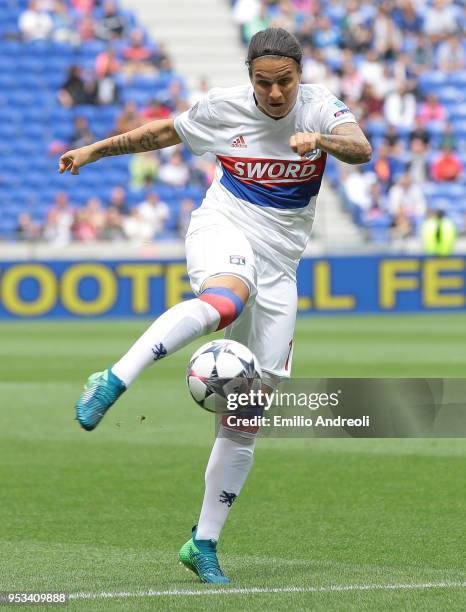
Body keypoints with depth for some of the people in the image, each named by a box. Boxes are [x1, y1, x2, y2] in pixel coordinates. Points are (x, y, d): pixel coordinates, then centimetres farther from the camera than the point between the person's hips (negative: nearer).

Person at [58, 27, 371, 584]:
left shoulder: (319, 106, -1)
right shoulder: (223, 107, -1)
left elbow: (361, 149, -19)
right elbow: (166, 132, 16)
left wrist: (322, 140, -40)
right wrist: (96, 150, 21)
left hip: (278, 263, 2)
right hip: (223, 230, -2)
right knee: (227, 299, -43)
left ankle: (203, 544, 8)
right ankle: (113, 382, -51)